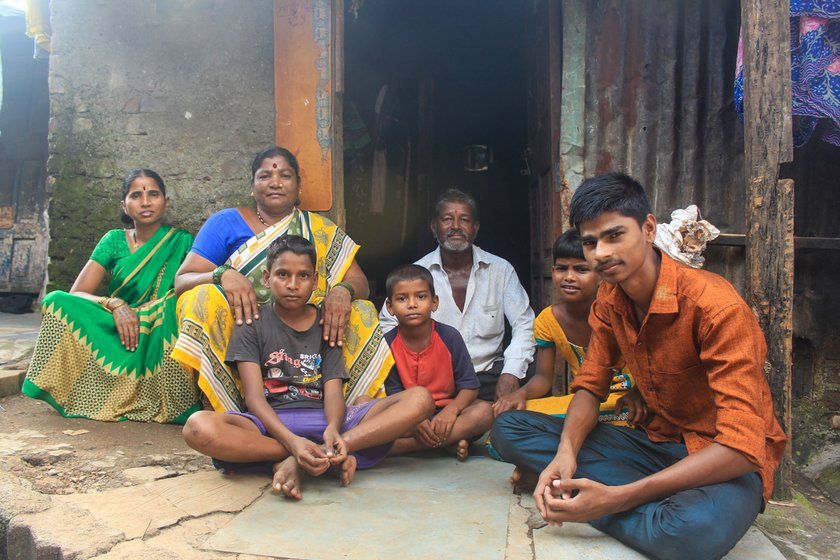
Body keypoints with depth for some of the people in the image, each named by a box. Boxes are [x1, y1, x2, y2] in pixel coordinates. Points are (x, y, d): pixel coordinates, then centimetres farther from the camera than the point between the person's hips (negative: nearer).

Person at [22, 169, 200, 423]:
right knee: (57, 301, -19)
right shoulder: (114, 240, 7)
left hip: (159, 340, -1)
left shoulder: (181, 242, 3)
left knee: (176, 301, -30)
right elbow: (76, 293, 0)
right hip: (116, 335, 2)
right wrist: (114, 305, -20)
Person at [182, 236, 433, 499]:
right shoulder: (253, 322, 5)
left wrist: (332, 429, -25)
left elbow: (333, 390, 1)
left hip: (323, 420, 3)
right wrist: (292, 441, -26)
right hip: (270, 422, -2)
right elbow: (254, 396, -6)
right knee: (198, 426, -35)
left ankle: (299, 463, -27)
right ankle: (332, 457, -27)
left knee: (420, 399, -19)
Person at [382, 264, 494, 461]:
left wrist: (451, 410, -26)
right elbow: (395, 395, -7)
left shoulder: (449, 336, -6)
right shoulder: (388, 343, -6)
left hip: (445, 415, 0)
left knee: (484, 411, -28)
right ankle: (451, 442, -23)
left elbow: (470, 386, -6)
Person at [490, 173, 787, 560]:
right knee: (508, 428, -7)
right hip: (659, 441, 7)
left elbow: (741, 447, -28)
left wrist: (619, 497, -32)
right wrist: (565, 454, -19)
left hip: (727, 463, -7)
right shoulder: (608, 301, -1)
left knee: (694, 529, -44)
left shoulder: (714, 304, -23)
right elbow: (589, 386, 4)